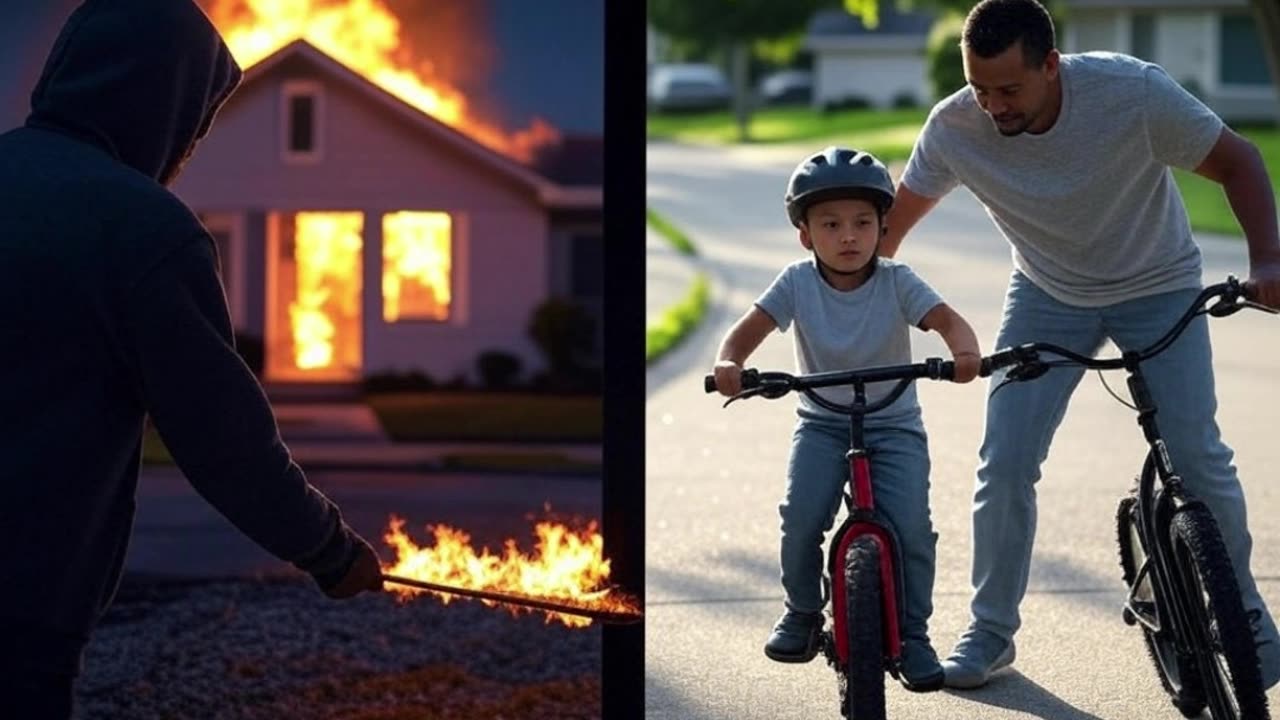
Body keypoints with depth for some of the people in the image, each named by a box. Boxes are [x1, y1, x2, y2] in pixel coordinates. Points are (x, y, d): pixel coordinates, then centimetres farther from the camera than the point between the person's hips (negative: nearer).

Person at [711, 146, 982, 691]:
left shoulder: (896, 282, -10)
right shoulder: (798, 282, -7)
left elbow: (948, 320, -21)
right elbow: (748, 329, -11)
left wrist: (964, 352, -44)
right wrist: (729, 363, -34)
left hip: (894, 426, -1)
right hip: (822, 425, 1)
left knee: (910, 525, -20)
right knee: (801, 518, -20)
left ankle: (912, 633, 1)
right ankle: (802, 612, 7)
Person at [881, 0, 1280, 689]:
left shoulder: (1134, 93, -30)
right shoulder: (953, 128, -22)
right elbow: (891, 224, -6)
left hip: (1158, 288, -2)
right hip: (1048, 296, 2)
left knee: (1197, 456, -11)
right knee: (1003, 465, -9)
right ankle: (990, 632, 10)